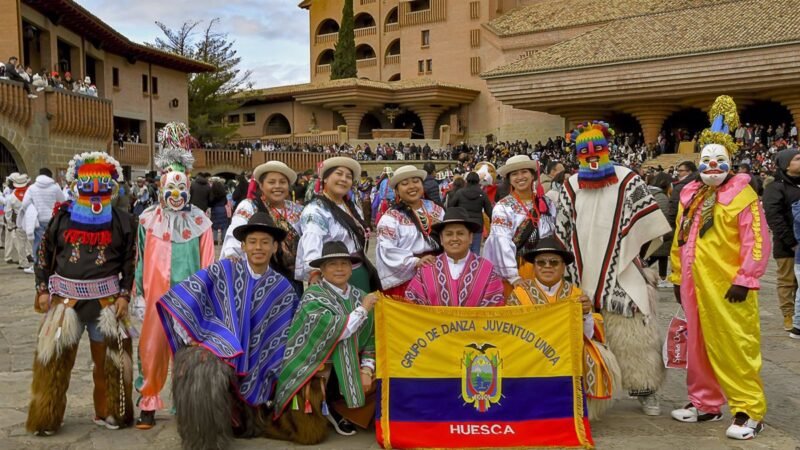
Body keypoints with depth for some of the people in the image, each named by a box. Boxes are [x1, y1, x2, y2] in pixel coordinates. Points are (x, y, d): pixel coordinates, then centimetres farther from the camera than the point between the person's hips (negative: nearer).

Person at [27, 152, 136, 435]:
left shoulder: (122, 221, 1)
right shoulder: (62, 217, 3)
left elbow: (130, 260, 4)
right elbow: (45, 254, 10)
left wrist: (124, 294, -2)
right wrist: (43, 289, 4)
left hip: (106, 298, 0)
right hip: (65, 296, 0)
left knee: (108, 358, 7)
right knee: (55, 359, 3)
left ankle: (107, 412, 24)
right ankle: (45, 418, 18)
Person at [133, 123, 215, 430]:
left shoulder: (200, 222, 0)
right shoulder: (148, 220, 3)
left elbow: (207, 264, 4)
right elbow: (141, 261, 6)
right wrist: (139, 296, 5)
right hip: (157, 297, 1)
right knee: (152, 349, 2)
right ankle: (149, 405, 16)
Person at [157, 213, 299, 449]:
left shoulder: (283, 289, 7)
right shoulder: (223, 270, 1)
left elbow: (280, 339, 13)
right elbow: (183, 300, -6)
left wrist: (268, 380, 10)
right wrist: (193, 339, -14)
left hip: (247, 362, 2)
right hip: (214, 341, -2)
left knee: (215, 372, -26)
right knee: (195, 368, -31)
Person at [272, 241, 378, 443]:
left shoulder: (360, 297, 3)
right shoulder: (313, 296, -12)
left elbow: (370, 338, 7)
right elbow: (335, 331, -25)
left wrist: (367, 370, -6)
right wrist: (363, 310, -17)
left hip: (348, 369, 6)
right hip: (314, 369, -5)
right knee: (312, 435, -14)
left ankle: (336, 407, 6)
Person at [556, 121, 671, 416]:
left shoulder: (627, 181, -2)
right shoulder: (571, 186, 7)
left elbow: (651, 226, -1)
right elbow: (562, 232, 15)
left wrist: (632, 254, 0)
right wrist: (571, 262, 14)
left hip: (622, 276, -3)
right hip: (583, 278, 3)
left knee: (633, 335, 1)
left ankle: (645, 390, 15)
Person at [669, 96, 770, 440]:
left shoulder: (742, 196, -7)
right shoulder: (690, 196, 12)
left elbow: (757, 243, -12)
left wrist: (744, 280, -16)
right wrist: (678, 277, 15)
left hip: (727, 289, -6)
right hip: (695, 287, 7)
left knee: (734, 347, -2)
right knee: (698, 346, 13)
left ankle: (749, 411, 9)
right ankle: (705, 403, 27)